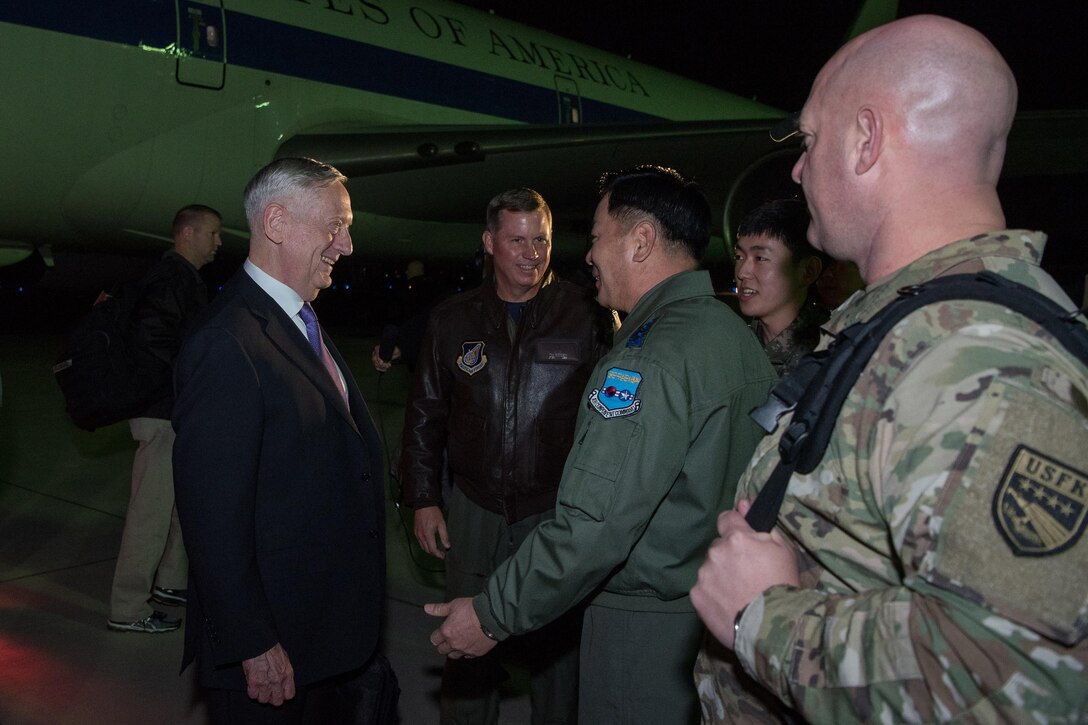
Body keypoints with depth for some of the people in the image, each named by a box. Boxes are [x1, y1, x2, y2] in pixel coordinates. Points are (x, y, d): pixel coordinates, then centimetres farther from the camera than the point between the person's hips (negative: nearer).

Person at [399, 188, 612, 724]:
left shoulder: (588, 316, -5)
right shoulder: (453, 320, 4)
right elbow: (425, 415, 10)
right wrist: (422, 498, 6)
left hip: (559, 513, -2)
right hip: (474, 512, 2)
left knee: (557, 648, 11)